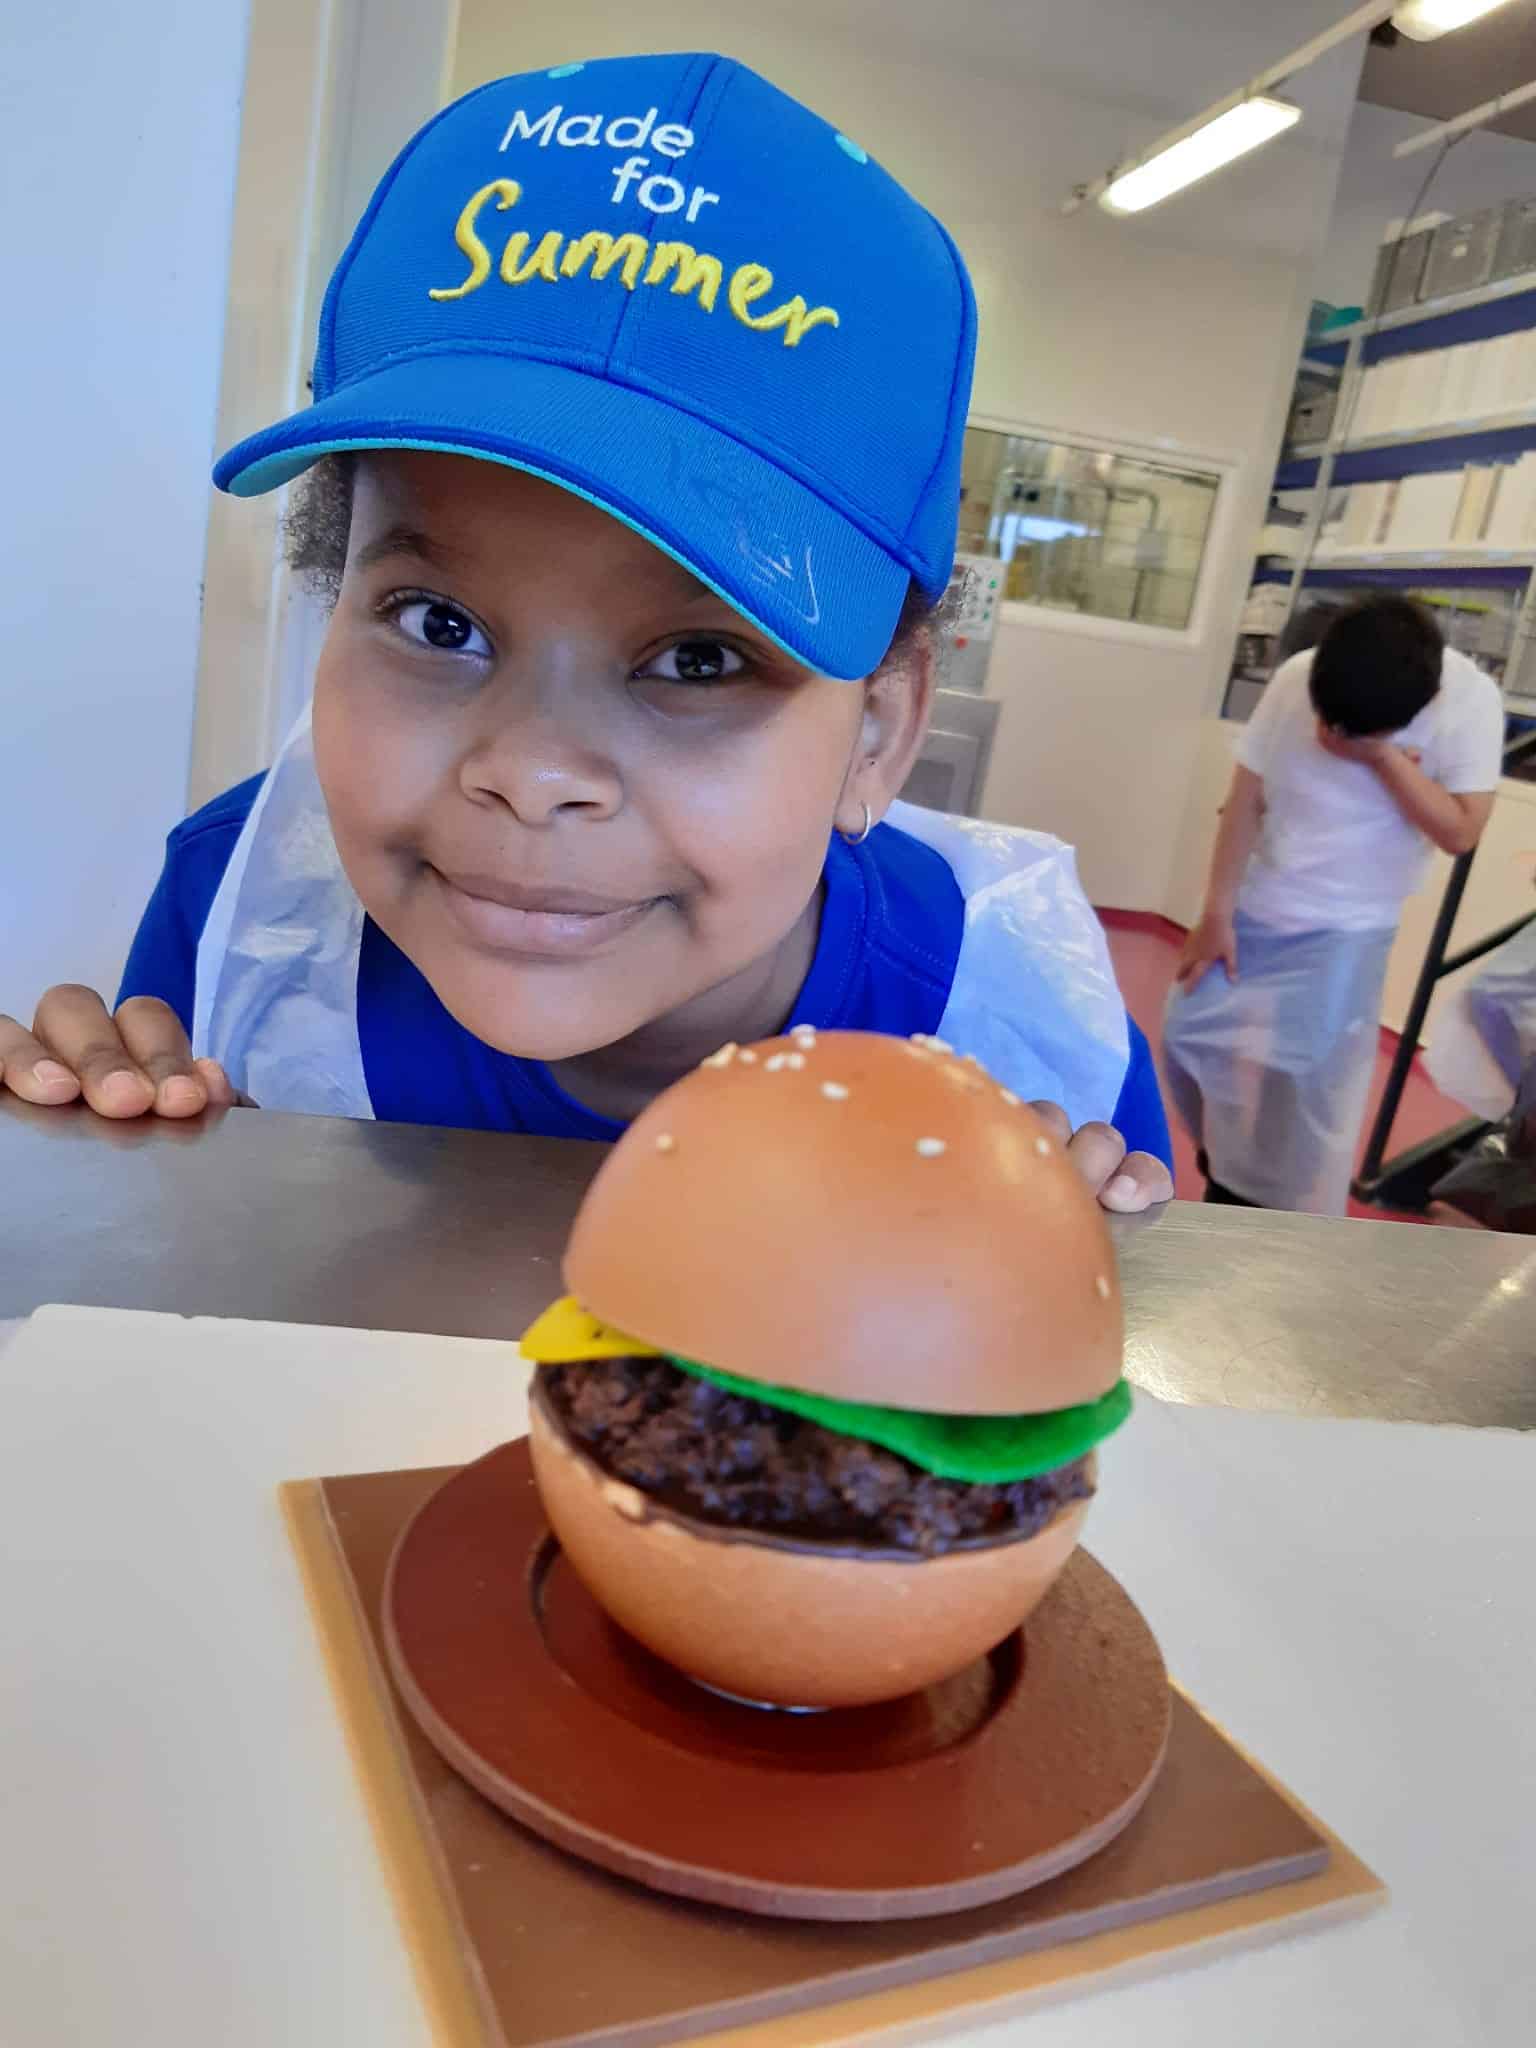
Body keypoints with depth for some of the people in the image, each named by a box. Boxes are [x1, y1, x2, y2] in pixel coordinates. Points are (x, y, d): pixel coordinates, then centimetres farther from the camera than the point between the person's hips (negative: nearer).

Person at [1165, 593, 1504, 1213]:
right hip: (1254, 906, 3)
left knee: (1312, 1080, -8)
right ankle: (1226, 1174, 33)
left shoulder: (1469, 703, -19)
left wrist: (1384, 758, -27)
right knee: (1189, 1034, 7)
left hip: (1346, 929, -3)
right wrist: (1217, 915, -8)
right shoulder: (1294, 679, -15)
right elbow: (1245, 802, -8)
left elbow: (1460, 832, -19)